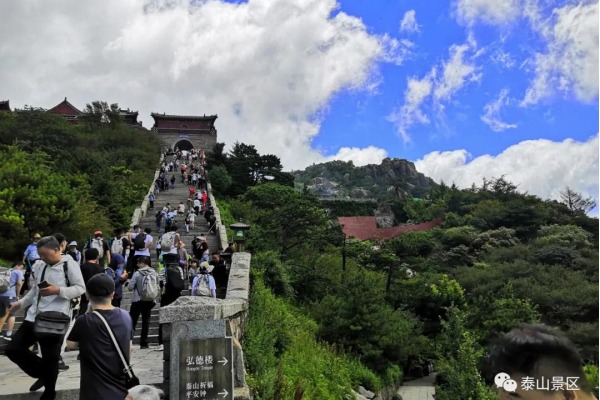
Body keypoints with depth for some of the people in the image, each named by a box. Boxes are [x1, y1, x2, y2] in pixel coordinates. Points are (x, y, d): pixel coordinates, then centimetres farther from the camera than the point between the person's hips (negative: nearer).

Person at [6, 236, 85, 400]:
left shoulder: (69, 264, -10)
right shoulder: (39, 266, 11)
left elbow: (80, 288, -12)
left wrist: (58, 290, -24)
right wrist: (21, 303, 13)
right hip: (33, 317, 7)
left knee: (50, 359, 3)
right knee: (13, 349, 8)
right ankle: (42, 374, 27)